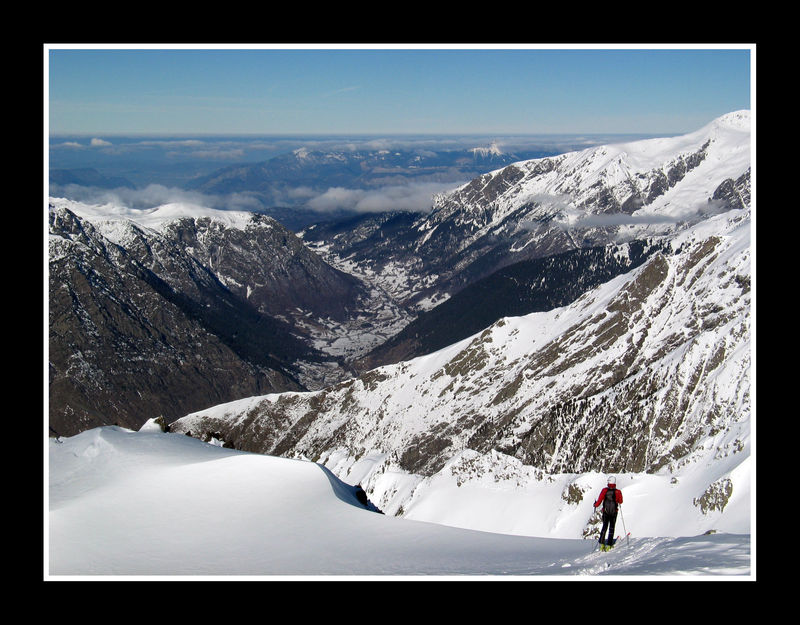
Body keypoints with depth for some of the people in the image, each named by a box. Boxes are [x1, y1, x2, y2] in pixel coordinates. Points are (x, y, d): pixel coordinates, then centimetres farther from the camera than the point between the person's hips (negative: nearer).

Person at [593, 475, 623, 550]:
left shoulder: (604, 490, -12)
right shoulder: (618, 492, -12)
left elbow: (599, 501, -10)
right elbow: (620, 502, 3)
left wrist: (595, 505, 10)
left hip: (605, 512, 1)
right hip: (614, 513, -1)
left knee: (604, 527, 17)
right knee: (611, 528, 11)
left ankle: (602, 544, 9)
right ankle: (608, 545, 6)